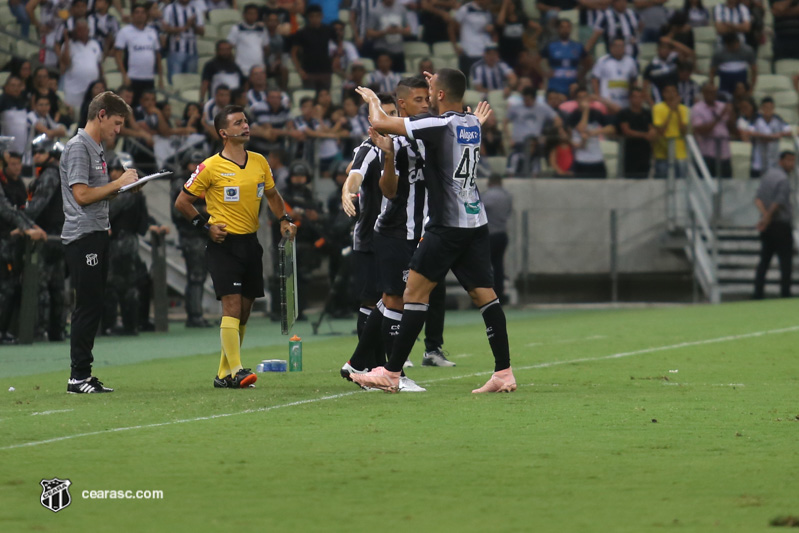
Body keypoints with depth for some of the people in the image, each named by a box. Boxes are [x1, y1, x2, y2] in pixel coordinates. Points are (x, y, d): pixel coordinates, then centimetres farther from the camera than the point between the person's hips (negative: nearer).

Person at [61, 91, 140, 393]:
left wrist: (123, 187, 9)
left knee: (93, 308, 9)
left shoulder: (96, 149, 19)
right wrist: (119, 183, -11)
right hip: (82, 237, -10)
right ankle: (79, 377, -6)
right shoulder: (78, 147, -11)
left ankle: (84, 375, 12)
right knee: (87, 307, -9)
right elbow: (82, 194, -18)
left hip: (96, 235, 10)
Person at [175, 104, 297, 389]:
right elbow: (182, 201, 1)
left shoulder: (259, 162, 9)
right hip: (223, 244, -6)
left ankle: (224, 374, 15)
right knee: (232, 304, -17)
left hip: (250, 243, 6)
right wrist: (205, 224, -9)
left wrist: (284, 219, 9)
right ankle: (236, 370, -21)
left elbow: (272, 195, 25)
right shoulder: (210, 167, -7)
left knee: (244, 311, 6)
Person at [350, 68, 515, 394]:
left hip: (447, 226, -8)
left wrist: (372, 100, 8)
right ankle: (504, 373, 3)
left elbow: (380, 124, -12)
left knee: (415, 292, -4)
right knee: (484, 294, 7)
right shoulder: (472, 124, 9)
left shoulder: (439, 125, -13)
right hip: (476, 223, 8)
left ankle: (391, 374, -4)